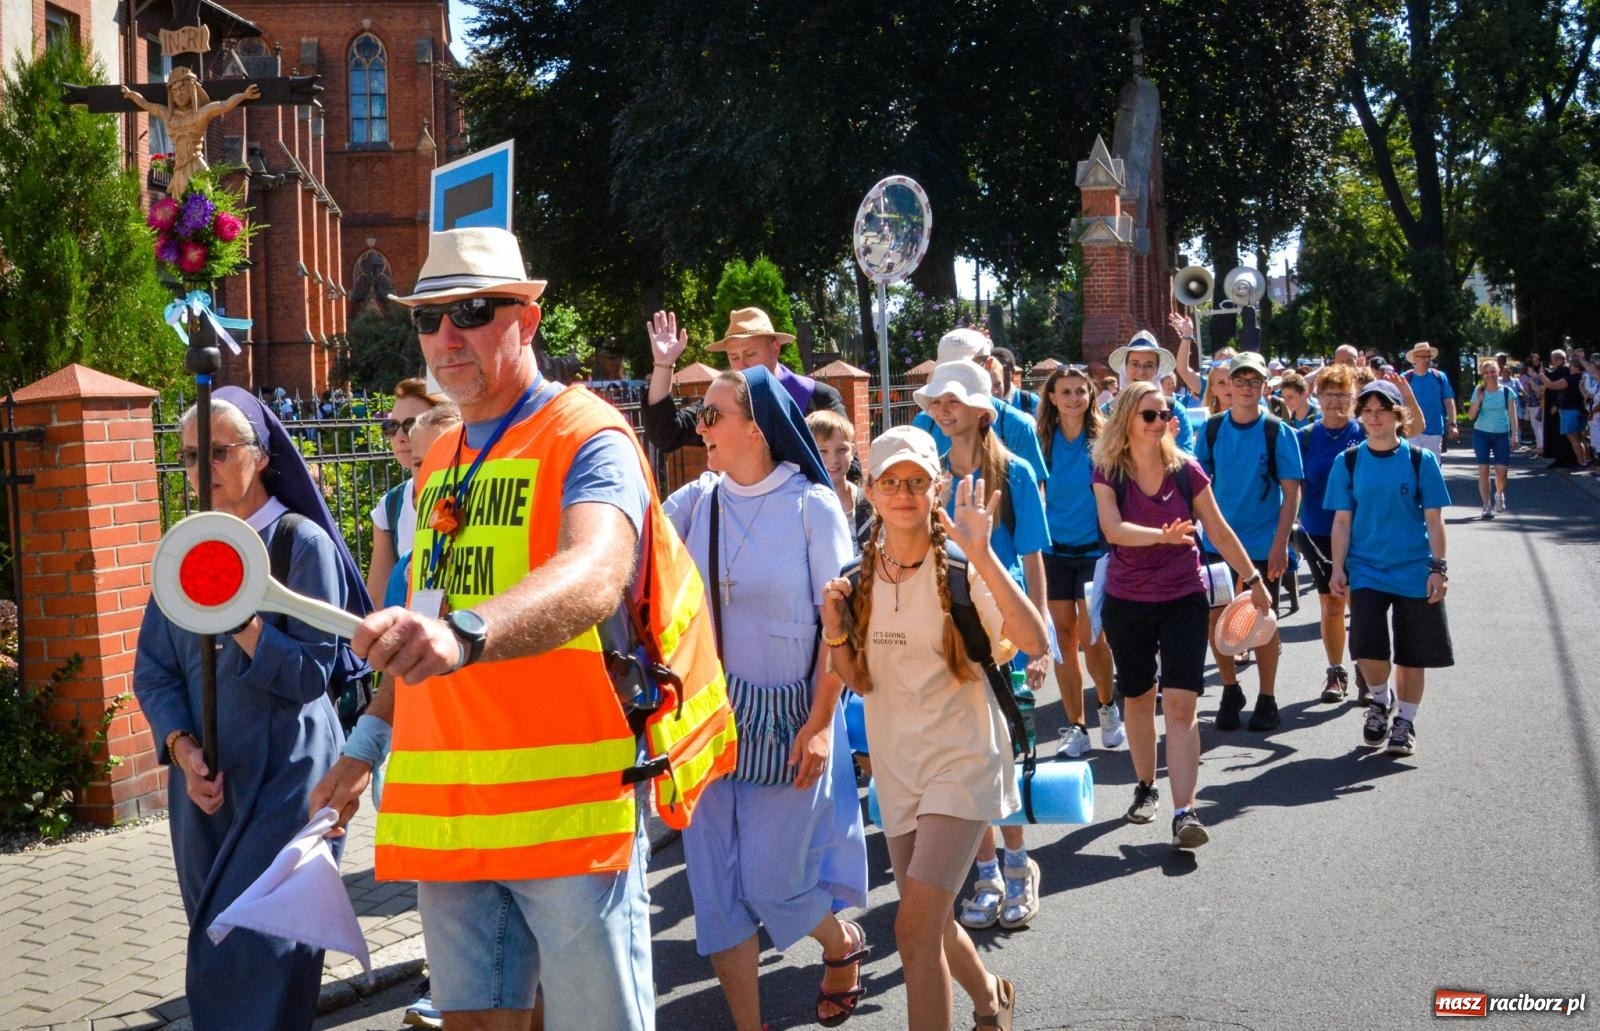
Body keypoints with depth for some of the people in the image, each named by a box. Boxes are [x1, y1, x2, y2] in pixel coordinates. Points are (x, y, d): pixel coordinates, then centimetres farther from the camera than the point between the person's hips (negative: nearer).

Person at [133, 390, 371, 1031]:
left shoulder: (303, 542, -6)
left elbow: (312, 672, -10)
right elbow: (152, 669, 7)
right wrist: (184, 750, -9)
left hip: (284, 777, -5)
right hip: (203, 780, 5)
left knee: (251, 958, -8)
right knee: (216, 946, 12)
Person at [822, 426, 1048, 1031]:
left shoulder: (958, 567, -13)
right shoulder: (859, 576, 1)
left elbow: (1034, 641, -28)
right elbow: (860, 681, 9)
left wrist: (982, 553, -35)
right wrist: (836, 634, -10)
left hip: (961, 758, -6)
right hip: (897, 765, 6)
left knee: (915, 928, -17)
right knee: (930, 925, 18)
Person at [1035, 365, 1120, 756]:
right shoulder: (1044, 441, 3)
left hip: (1094, 549, -2)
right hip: (1054, 551, 2)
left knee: (1090, 636, -8)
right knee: (1063, 638, 4)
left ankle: (1108, 706, 19)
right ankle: (1075, 727, 12)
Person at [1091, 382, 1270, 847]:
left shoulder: (1186, 470, -5)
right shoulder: (1108, 472, -8)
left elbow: (1219, 531, 4)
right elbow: (1112, 529, -25)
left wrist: (1253, 579, 9)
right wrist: (1162, 535, -41)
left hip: (1184, 600, -1)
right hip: (1127, 603, 1)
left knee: (1180, 703, -10)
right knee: (1137, 699, 15)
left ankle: (1184, 811, -12)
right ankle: (1146, 788, 35)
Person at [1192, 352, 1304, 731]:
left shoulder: (1278, 432, -6)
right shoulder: (1212, 429, 0)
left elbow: (1291, 491, -7)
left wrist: (1280, 544, -14)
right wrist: (1209, 527, -6)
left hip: (1263, 546, -2)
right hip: (1217, 543, 2)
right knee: (1217, 618, 5)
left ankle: (1267, 699, 21)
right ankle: (1230, 692, 25)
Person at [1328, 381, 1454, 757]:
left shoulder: (1421, 461, -2)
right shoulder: (1348, 463, 2)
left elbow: (1434, 519, -1)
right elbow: (1342, 520, 4)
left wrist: (1438, 567, -7)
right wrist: (1338, 568, -2)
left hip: (1414, 572, 0)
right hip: (1366, 570, 0)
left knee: (1412, 654, 5)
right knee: (1368, 644, -14)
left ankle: (1405, 722, 23)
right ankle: (1380, 701, 15)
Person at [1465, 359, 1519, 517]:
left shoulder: (1507, 392, 2)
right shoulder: (1478, 392, 3)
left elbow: (1512, 415, 2)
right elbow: (1471, 417, 3)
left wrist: (1514, 435, -5)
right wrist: (1478, 400, -10)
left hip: (1502, 435, 0)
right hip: (1482, 434, 0)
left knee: (1501, 472, -6)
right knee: (1483, 470, -5)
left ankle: (1499, 495, 26)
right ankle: (1487, 506, 3)